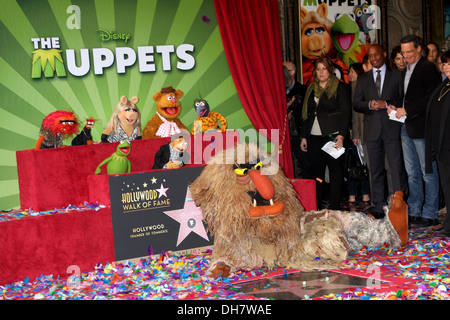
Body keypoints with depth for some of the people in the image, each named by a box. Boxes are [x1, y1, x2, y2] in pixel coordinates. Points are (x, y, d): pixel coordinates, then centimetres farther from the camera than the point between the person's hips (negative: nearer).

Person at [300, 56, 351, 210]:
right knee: (316, 170, 5)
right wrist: (303, 136, 13)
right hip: (314, 136, 5)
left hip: (332, 135, -5)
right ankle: (317, 207, 10)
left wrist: (341, 135, -14)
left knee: (335, 169, 0)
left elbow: (346, 112, -5)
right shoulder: (311, 89, 15)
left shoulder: (340, 87, -1)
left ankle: (334, 207, 5)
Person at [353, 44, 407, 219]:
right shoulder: (363, 78, 14)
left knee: (397, 168, -5)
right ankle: (379, 207, 11)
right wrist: (369, 105, -10)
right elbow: (356, 104, 9)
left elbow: (404, 100, 1)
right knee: (375, 170, 5)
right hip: (372, 130, 2)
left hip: (392, 128, -2)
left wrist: (386, 104, -13)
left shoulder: (397, 75, 8)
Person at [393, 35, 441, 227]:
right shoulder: (406, 70, 18)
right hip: (406, 127, 9)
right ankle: (414, 212, 20)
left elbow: (431, 98, -17)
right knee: (412, 173, 13)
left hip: (422, 128, -9)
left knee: (429, 173, -1)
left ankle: (429, 214, 5)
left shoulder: (428, 68, -9)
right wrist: (396, 108, 5)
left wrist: (407, 110, -16)